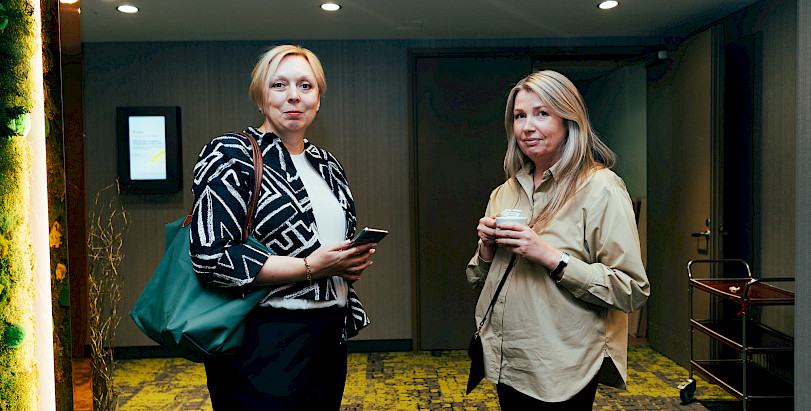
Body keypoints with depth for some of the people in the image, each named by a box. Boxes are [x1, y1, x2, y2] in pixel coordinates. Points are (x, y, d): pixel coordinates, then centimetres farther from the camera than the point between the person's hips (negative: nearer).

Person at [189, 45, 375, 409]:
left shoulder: (327, 165, 13)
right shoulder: (231, 155, -9)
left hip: (331, 335, 7)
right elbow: (211, 258, -20)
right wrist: (310, 267, -20)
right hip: (264, 342, -7)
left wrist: (355, 259, 1)